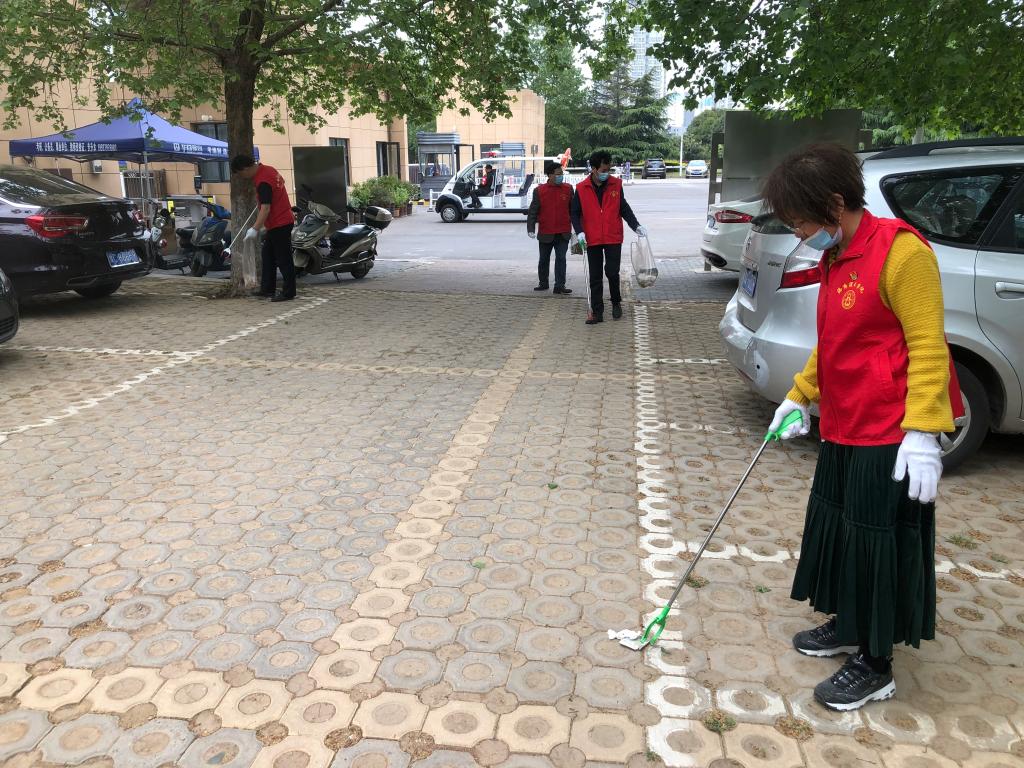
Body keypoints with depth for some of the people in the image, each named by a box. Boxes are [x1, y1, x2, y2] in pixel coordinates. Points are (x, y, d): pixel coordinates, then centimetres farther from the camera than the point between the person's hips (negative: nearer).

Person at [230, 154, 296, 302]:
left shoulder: (263, 182, -23)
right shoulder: (268, 169, 6)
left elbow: (265, 208, -29)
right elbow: (281, 181, 25)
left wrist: (255, 229, -31)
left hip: (279, 224, -11)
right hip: (280, 221, 11)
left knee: (283, 259, -4)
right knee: (268, 256, 17)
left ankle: (288, 292, 2)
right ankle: (267, 288, 24)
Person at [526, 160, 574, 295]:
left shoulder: (568, 189, 2)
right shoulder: (539, 190, -3)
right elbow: (532, 211, -3)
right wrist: (531, 229, -12)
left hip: (563, 233, 0)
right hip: (545, 233, 0)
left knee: (561, 259, -4)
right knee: (544, 259, 13)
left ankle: (559, 286, -1)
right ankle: (543, 283, 29)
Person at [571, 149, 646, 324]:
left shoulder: (616, 184, 1)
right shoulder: (581, 188, -2)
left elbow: (624, 208, 9)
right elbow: (575, 213, 3)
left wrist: (636, 226, 1)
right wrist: (580, 232, -11)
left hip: (613, 238, 0)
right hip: (592, 239, 0)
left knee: (612, 272, -4)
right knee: (595, 277, 4)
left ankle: (616, 302, 21)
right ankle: (597, 312, 10)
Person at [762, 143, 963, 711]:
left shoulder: (899, 250, -17)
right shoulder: (835, 258, 10)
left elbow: (927, 346, -19)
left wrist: (922, 432, -22)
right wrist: (799, 397, 18)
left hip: (889, 436, -9)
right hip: (843, 427, 9)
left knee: (877, 540, 2)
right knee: (838, 525, 18)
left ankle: (875, 667, 19)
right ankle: (848, 626, 39)